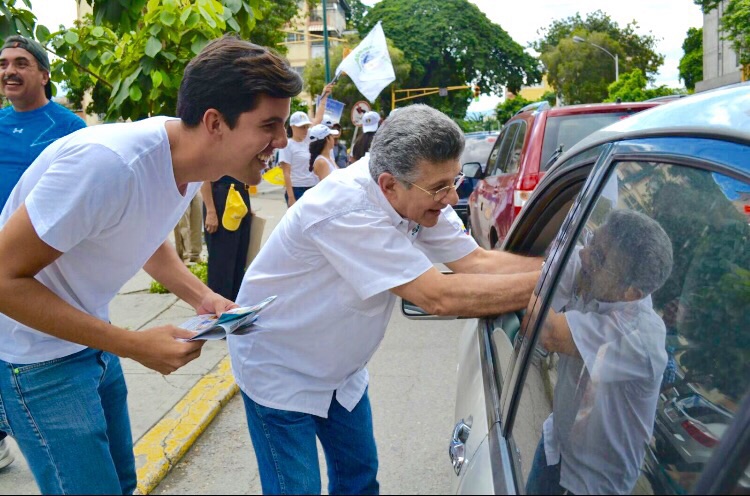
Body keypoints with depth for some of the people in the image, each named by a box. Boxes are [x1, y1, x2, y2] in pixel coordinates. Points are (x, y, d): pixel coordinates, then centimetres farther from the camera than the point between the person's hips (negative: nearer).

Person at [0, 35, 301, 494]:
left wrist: (201, 297, -6)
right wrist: (134, 346, -27)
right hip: (37, 356, -8)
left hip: (91, 338, 8)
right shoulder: (108, 163, -33)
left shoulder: (191, 161, -7)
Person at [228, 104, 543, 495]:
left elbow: (477, 261, -10)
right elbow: (439, 297, -38)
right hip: (280, 371, -7)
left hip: (340, 368, 8)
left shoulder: (417, 194, -12)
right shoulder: (347, 211, -36)